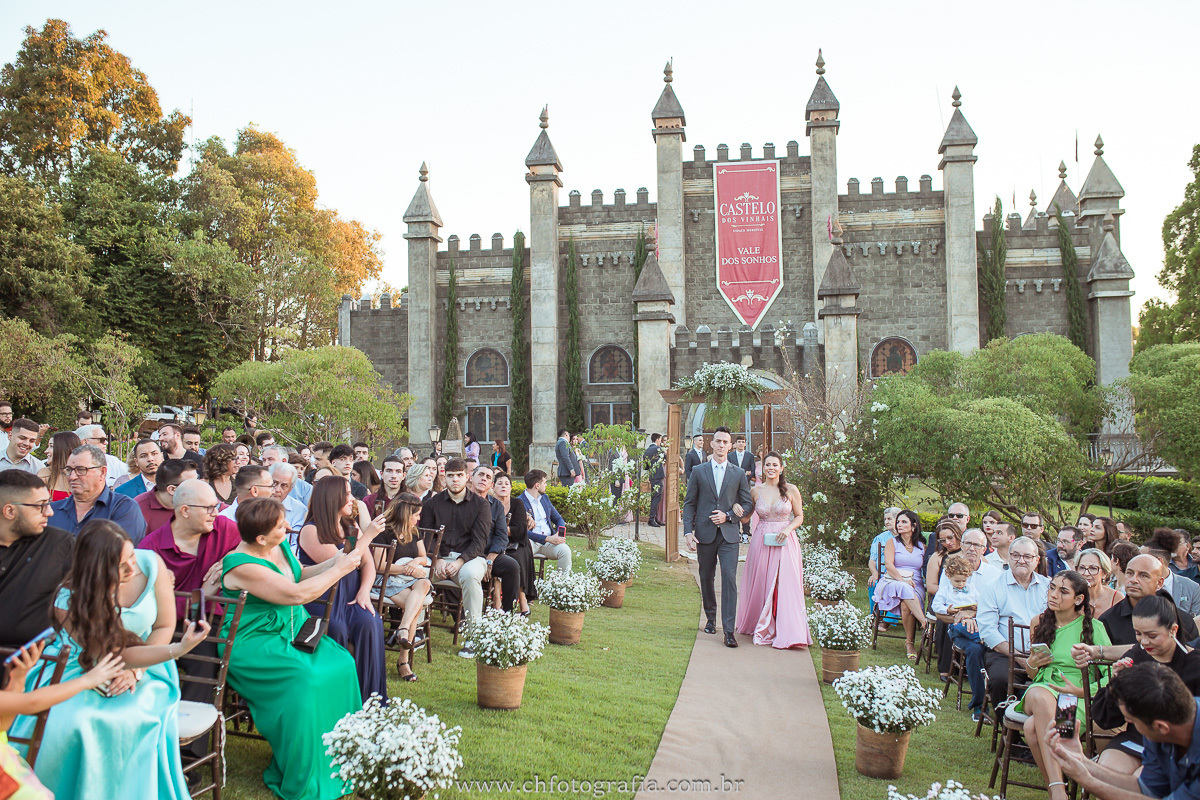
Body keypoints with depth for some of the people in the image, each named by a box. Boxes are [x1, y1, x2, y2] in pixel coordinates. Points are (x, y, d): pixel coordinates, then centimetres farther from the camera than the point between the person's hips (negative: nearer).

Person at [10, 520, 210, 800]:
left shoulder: (150, 564, -17)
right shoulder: (70, 602, -22)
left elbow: (165, 626, -5)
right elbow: (118, 655, -22)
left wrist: (135, 669, -19)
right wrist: (180, 649, -35)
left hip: (144, 662, 1)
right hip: (79, 666, -1)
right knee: (63, 723, -28)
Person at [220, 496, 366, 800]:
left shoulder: (279, 546, 3)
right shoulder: (242, 566, -23)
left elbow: (302, 575, 16)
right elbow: (297, 594, -27)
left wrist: (339, 558, 1)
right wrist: (339, 570, -17)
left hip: (292, 632, 9)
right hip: (254, 644, -8)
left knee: (341, 664, -12)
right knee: (304, 679, -29)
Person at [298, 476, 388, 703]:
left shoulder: (351, 527, 14)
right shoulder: (311, 531, -8)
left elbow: (368, 563, 9)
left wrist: (364, 591, -8)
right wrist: (367, 536, -15)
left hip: (350, 595, 5)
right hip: (320, 597, -5)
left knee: (370, 623, -24)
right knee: (336, 628, -32)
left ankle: (370, 698, -16)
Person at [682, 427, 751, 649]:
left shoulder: (739, 474, 8)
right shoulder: (698, 472, 6)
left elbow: (747, 505, 8)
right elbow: (689, 504, 5)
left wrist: (728, 516, -8)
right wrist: (688, 532, -5)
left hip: (729, 535, -1)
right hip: (705, 535, 1)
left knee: (729, 578, -11)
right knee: (707, 579, 10)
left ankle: (729, 630, -9)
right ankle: (711, 619, 30)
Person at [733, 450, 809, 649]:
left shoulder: (791, 490, -1)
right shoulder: (756, 491, 4)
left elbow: (799, 517, 6)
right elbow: (745, 517, 13)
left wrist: (788, 529, -11)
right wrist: (736, 506, -7)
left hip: (785, 543, -2)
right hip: (761, 542, 2)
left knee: (785, 586, -5)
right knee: (761, 585, 6)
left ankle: (786, 633, 3)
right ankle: (762, 628, 23)